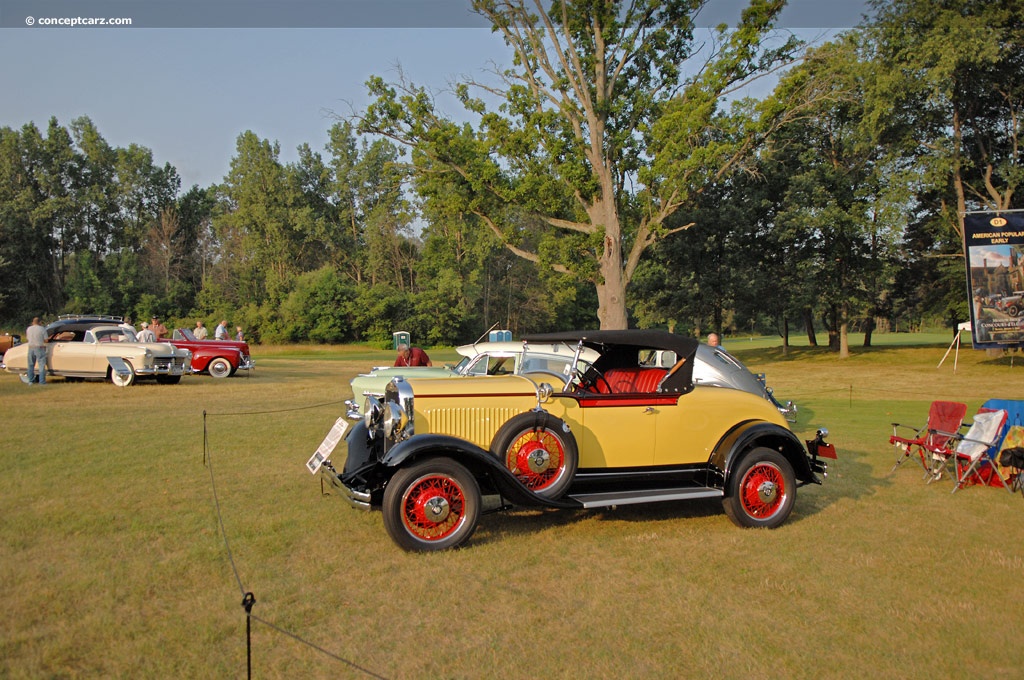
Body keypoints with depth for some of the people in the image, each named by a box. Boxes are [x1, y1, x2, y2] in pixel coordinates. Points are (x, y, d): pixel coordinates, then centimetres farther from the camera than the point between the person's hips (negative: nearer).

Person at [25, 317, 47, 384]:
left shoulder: (28, 329, 4)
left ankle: (31, 380, 18)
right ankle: (42, 381, -2)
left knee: (31, 365, 14)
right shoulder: (42, 329, -8)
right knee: (42, 365, 0)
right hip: (40, 348, -4)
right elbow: (45, 340, -7)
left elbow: (27, 339, 11)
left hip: (31, 348, 4)